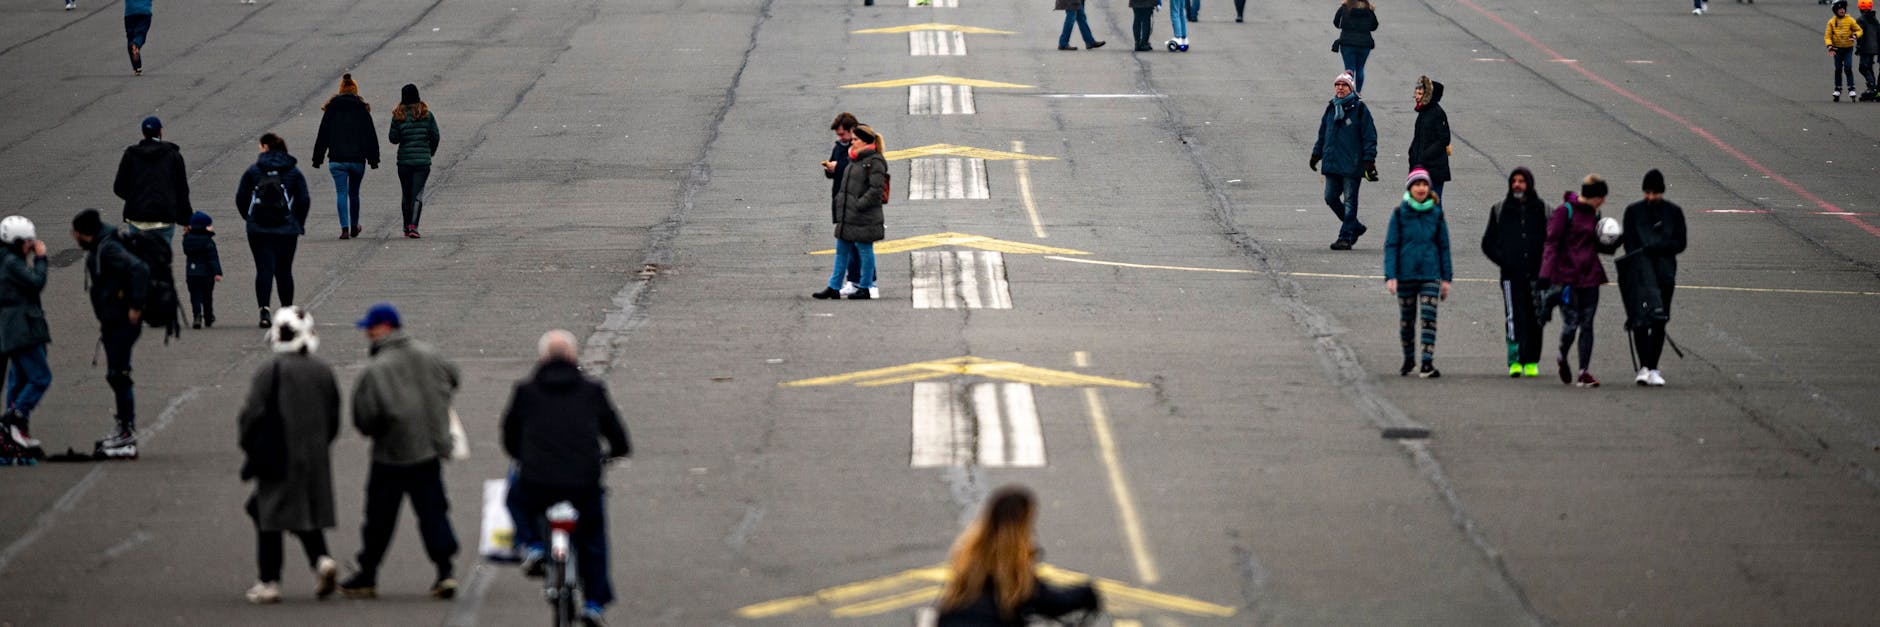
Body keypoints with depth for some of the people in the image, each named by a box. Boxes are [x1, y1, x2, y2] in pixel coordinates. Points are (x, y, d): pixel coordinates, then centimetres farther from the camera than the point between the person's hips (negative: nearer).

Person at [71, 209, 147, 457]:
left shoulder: (108, 249, -18)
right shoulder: (97, 249, 12)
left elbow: (140, 269, -28)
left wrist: (135, 306, -25)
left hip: (123, 322, -10)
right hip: (111, 321, 10)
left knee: (118, 375, -9)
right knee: (116, 375, 15)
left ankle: (127, 432, -6)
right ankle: (123, 429, 23)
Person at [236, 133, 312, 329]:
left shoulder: (252, 171, 1)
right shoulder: (294, 173, 4)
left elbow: (241, 199, 1)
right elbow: (304, 201, 2)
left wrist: (249, 218, 15)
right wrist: (298, 224, 15)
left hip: (258, 230, -1)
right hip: (286, 230, 1)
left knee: (264, 269, -5)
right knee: (284, 271, 11)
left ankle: (264, 310, -22)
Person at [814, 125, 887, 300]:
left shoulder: (875, 162, -13)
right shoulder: (855, 160, 15)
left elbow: (876, 189, -18)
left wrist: (859, 204, -19)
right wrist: (840, 200, 12)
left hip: (864, 219, -9)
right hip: (847, 217, 9)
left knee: (865, 251, 1)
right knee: (842, 251, 11)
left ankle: (865, 288, 9)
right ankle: (834, 288, 15)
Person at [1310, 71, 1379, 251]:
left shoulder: (1359, 109, -5)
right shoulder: (1331, 109, 12)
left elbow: (1369, 136, -7)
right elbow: (1323, 134, 22)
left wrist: (1369, 160, -12)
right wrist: (1316, 154, 19)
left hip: (1352, 164, -6)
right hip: (1332, 162, 6)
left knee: (1349, 201, -2)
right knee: (1331, 197, 7)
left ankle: (1345, 237, 1)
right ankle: (1355, 227, 23)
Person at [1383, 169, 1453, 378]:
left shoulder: (1436, 213, 2)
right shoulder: (1400, 213, -2)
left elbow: (1443, 247, 7)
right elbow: (1391, 245, -2)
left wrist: (1446, 278, 5)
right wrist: (1391, 276, -10)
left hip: (1430, 274, 0)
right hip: (1406, 274, 0)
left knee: (1429, 318, -11)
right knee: (1407, 320, 12)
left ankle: (1427, 364, -13)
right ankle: (1408, 359, 31)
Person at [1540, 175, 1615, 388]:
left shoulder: (1593, 214, 14)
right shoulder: (1565, 212, -7)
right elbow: (1551, 243, -9)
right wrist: (1546, 275, -16)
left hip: (1589, 276, 6)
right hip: (1568, 277, -6)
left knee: (1587, 324, 1)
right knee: (1570, 324, -7)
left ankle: (1583, 373, 1)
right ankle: (1562, 359, 22)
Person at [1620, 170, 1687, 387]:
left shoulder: (1674, 212, 7)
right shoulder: (1633, 211, 6)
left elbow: (1679, 244, 2)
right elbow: (1630, 245, 1)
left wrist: (1651, 248, -10)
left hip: (1664, 274, 1)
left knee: (1659, 322, 1)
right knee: (1640, 320, -12)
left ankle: (1652, 369, 6)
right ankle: (1644, 367, -9)